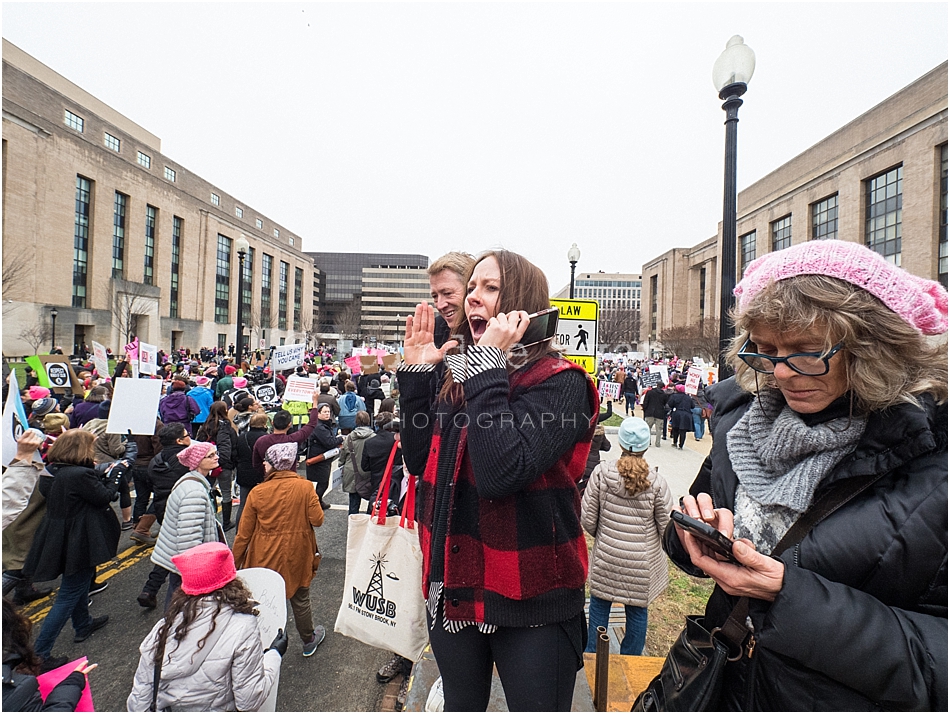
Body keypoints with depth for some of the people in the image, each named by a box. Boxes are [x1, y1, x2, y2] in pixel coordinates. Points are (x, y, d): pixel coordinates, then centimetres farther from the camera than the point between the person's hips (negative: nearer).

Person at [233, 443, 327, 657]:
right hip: (297, 557, 1)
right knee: (300, 601, 21)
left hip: (265, 559, -1)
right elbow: (317, 520, -13)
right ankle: (309, 642, 41)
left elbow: (244, 533, -7)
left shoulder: (257, 493, -13)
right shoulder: (305, 487, -16)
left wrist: (235, 561, 7)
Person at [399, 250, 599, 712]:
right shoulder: (458, 375, 3)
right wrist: (415, 372, -5)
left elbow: (501, 474, -31)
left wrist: (487, 366, -26)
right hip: (454, 587, 6)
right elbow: (418, 460, 1)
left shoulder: (560, 382, -17)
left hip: (530, 601, -6)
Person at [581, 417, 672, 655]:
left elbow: (587, 519, -11)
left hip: (606, 557, 0)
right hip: (642, 562, 0)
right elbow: (667, 527, -7)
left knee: (599, 605, 19)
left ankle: (592, 654, 35)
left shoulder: (602, 472, -16)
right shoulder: (656, 481, -15)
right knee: (637, 610, 19)